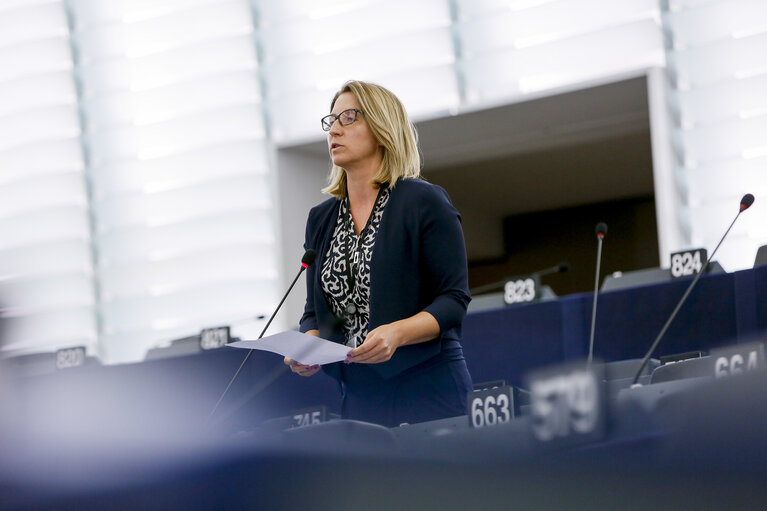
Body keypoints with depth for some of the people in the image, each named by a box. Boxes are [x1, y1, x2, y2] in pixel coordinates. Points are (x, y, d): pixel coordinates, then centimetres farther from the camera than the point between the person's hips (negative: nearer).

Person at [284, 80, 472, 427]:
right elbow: (315, 312, 17)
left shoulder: (425, 202, -4)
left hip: (427, 390, -5)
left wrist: (396, 332, -24)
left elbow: (454, 300, -8)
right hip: (357, 395, 5)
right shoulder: (320, 220, 14)